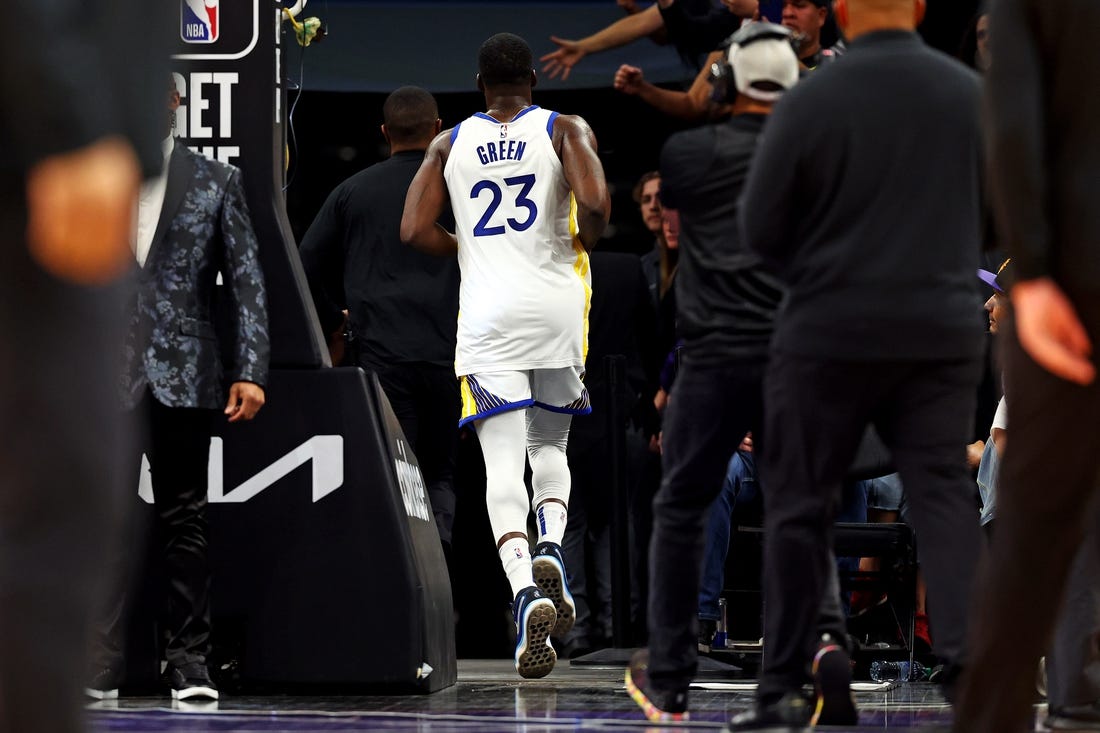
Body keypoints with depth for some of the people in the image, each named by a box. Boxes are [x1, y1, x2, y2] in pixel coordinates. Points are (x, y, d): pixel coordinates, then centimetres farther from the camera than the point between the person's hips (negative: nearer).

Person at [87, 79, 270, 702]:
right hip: (108, 376, 1)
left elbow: (247, 282, 4)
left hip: (183, 376, -1)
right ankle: (102, 666, 3)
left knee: (186, 522, 3)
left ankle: (190, 663, 7)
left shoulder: (216, 182, 6)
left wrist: (250, 371, -4)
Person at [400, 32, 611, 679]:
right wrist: (587, 241, 7)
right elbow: (594, 202, -14)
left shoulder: (451, 144, 10)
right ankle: (551, 551, -8)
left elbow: (415, 231, 2)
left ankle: (526, 592, -25)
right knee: (550, 445, 20)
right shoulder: (565, 129, 4)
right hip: (556, 306, 0)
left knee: (503, 463, -4)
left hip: (487, 313, 0)